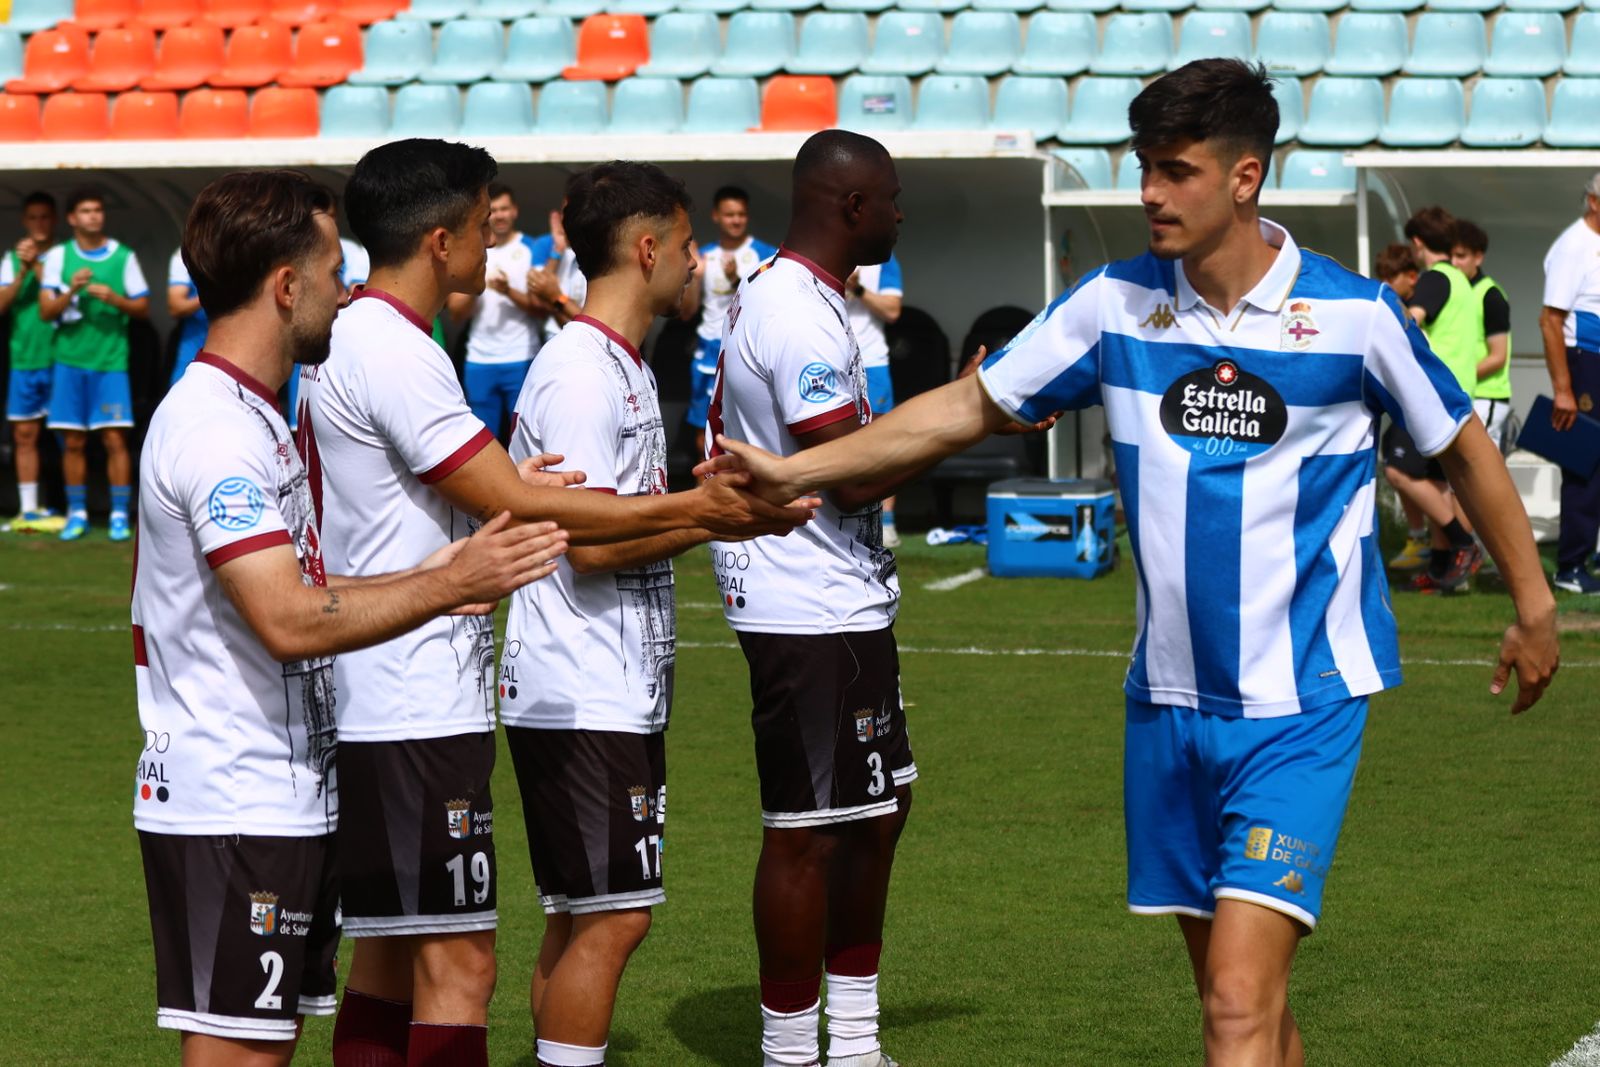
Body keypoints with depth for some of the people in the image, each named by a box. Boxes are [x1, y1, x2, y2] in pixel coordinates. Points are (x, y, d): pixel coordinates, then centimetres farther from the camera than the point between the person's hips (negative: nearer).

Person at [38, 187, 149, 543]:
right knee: (74, 442, 4)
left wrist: (115, 298, -14)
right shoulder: (58, 256, 5)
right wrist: (71, 291, -17)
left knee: (115, 439, -5)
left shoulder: (123, 256, 3)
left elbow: (143, 308, 4)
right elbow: (46, 311, 1)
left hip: (111, 362, -1)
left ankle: (120, 515, 0)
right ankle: (77, 514, 13)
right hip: (69, 361, 1)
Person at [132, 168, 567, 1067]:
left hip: (284, 800, 11)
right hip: (233, 805, -10)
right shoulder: (216, 428, -17)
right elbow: (289, 621, -25)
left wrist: (424, 580, 8)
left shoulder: (252, 416, 16)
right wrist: (445, 587, -20)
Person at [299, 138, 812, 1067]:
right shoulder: (394, 353, -17)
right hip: (418, 709, -11)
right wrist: (695, 509, -12)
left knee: (388, 954, 15)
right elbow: (518, 506, -17)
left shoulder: (349, 339, 15)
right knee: (459, 967, -9)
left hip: (376, 705, 11)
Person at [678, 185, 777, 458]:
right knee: (704, 434, 7)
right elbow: (686, 312, 7)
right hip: (711, 351, 4)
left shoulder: (765, 255, -3)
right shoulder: (703, 255, 8)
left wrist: (736, 281, -23)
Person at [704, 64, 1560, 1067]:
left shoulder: (1355, 314, -7)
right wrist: (792, 469, 3)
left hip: (1301, 708, -4)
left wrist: (1534, 603, 14)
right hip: (1170, 702, 4)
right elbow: (967, 407, 8)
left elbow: (1463, 443, 8)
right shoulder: (1116, 303, 1)